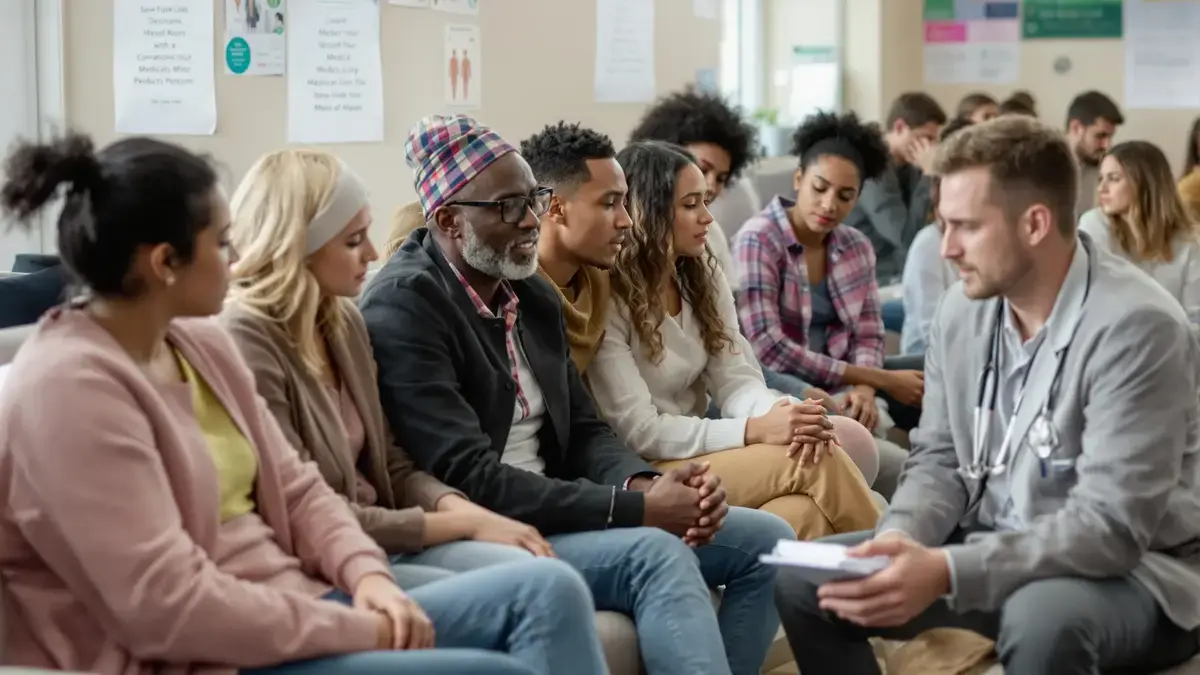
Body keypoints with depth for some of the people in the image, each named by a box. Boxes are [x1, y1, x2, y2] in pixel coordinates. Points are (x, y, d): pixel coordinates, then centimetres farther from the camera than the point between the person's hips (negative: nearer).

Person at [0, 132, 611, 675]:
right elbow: (167, 605, -24)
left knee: (548, 589, -4)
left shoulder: (199, 344, 11)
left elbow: (294, 488, 15)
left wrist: (366, 576, -6)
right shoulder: (69, 388, -18)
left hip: (292, 615, 9)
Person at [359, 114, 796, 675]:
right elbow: (469, 480, -22)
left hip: (552, 514, 9)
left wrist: (645, 484, -11)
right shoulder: (402, 308, -16)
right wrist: (636, 506, -21)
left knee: (767, 540, 1)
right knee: (656, 555, -31)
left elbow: (583, 430, 13)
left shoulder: (534, 295, 12)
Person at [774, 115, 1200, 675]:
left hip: (1132, 568, -7)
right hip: (993, 547, 7)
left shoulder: (1137, 326, -22)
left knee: (1041, 617, -40)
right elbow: (940, 459, 7)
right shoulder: (963, 307, 0)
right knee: (802, 580, -5)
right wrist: (899, 539, -17)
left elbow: (1110, 525, -28)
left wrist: (947, 572, -36)